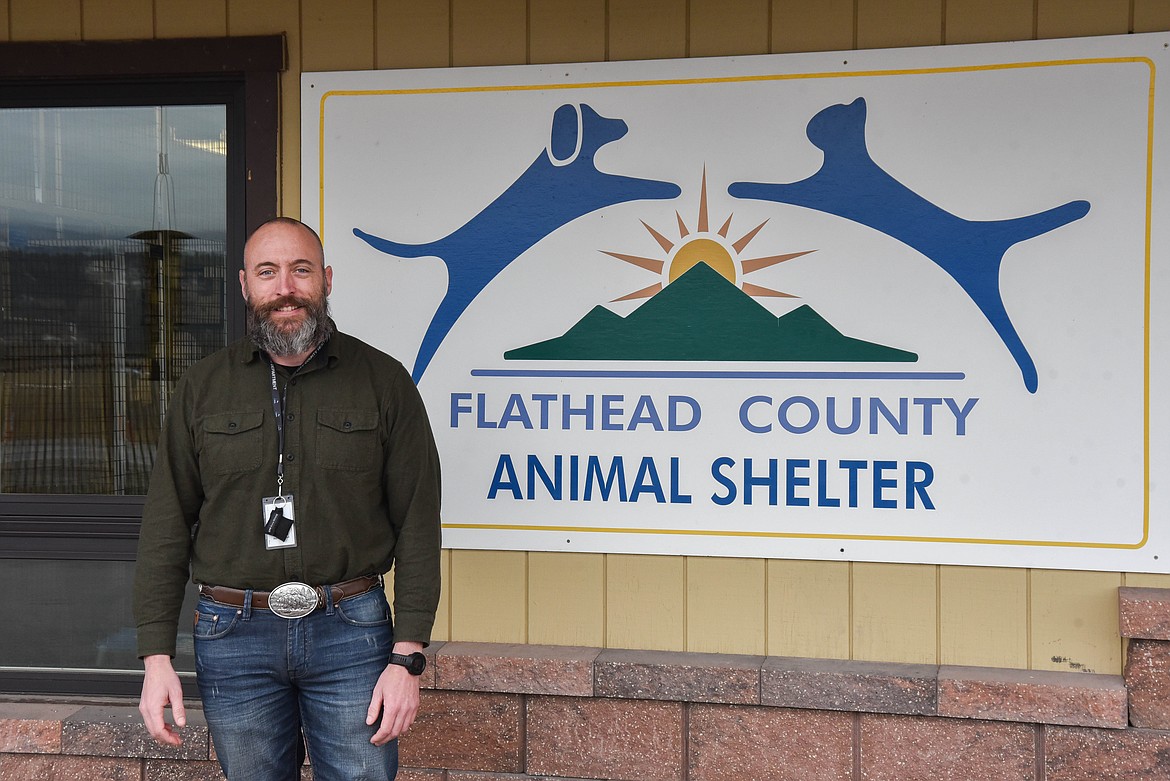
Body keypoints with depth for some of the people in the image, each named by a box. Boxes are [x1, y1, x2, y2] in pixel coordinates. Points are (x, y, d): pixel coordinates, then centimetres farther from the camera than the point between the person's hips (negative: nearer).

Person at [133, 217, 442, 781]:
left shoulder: (383, 381, 0)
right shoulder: (203, 387, 6)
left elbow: (417, 523, -3)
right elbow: (165, 526, 4)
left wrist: (408, 656, -9)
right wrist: (156, 656, -3)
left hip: (350, 630, -1)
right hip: (233, 635, 2)